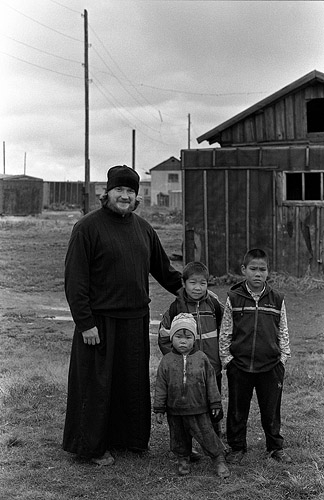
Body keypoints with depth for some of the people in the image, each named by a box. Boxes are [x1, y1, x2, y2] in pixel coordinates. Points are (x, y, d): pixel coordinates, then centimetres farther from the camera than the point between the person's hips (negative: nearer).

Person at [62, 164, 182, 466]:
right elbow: (75, 280, -12)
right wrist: (85, 323, -17)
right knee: (96, 384, 4)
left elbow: (163, 268, 21)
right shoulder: (88, 227, -9)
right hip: (100, 322, -6)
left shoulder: (143, 228, 10)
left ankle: (128, 438, 31)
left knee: (133, 382, 14)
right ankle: (93, 446, 20)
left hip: (136, 321, 6)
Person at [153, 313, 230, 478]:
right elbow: (160, 386, 1)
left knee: (206, 435, 3)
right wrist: (159, 409, 0)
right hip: (174, 410, 1)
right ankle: (183, 460, 34)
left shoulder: (201, 358, -4)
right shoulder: (166, 361, -3)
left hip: (198, 409, -1)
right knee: (179, 437, 14)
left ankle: (219, 460, 18)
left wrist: (215, 403, 2)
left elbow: (211, 382, 2)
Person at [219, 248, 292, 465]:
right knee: (237, 410, 10)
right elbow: (225, 333, 3)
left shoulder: (277, 300, 1)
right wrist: (226, 359, -1)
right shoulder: (234, 299, -2)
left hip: (270, 366, 1)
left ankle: (276, 446, 30)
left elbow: (283, 332, 8)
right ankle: (237, 447, 26)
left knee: (271, 409, 12)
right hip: (239, 365, 0)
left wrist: (283, 358, 2)